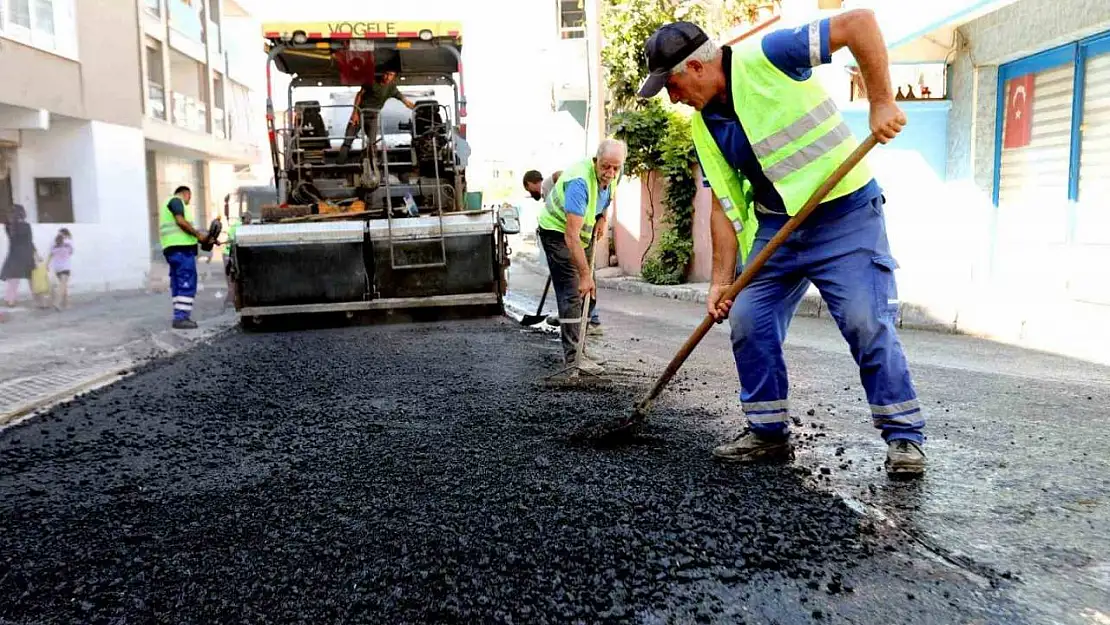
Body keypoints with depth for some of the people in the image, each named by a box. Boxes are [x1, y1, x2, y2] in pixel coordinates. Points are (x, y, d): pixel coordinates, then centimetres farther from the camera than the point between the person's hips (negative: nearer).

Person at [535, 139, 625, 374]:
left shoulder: (613, 175, -10)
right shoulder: (579, 181, -35)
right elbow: (571, 235, -38)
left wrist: (602, 217, -1)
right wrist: (585, 275, -38)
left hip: (584, 232, 8)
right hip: (558, 231, -8)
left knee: (587, 294, 11)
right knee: (572, 293, -14)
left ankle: (578, 349, 22)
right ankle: (573, 357, -12)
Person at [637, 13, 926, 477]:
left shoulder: (766, 57, -16)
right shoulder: (705, 128, 3)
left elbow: (860, 22, -19)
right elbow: (725, 206, 5)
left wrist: (881, 103, -26)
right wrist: (722, 280, -1)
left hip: (844, 212, -7)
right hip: (775, 225, 7)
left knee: (867, 323, -12)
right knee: (748, 324, 2)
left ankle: (904, 436, 5)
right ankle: (769, 433, 16)